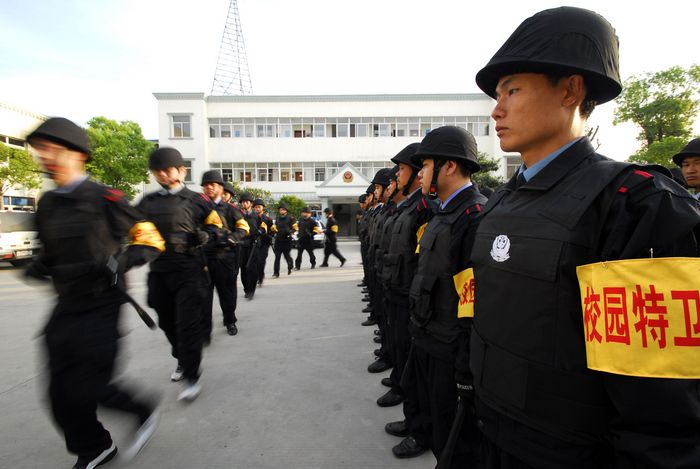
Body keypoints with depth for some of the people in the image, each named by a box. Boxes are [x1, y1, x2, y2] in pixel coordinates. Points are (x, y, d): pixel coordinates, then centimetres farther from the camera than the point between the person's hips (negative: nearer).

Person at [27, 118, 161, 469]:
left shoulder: (105, 199, -11)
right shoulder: (47, 204, 9)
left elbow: (152, 242, -10)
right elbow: (53, 251, 22)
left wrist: (120, 262, -25)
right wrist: (40, 267, 1)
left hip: (101, 305, -6)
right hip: (66, 307, 7)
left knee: (86, 389, -6)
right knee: (61, 392, 10)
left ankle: (144, 412, 23)